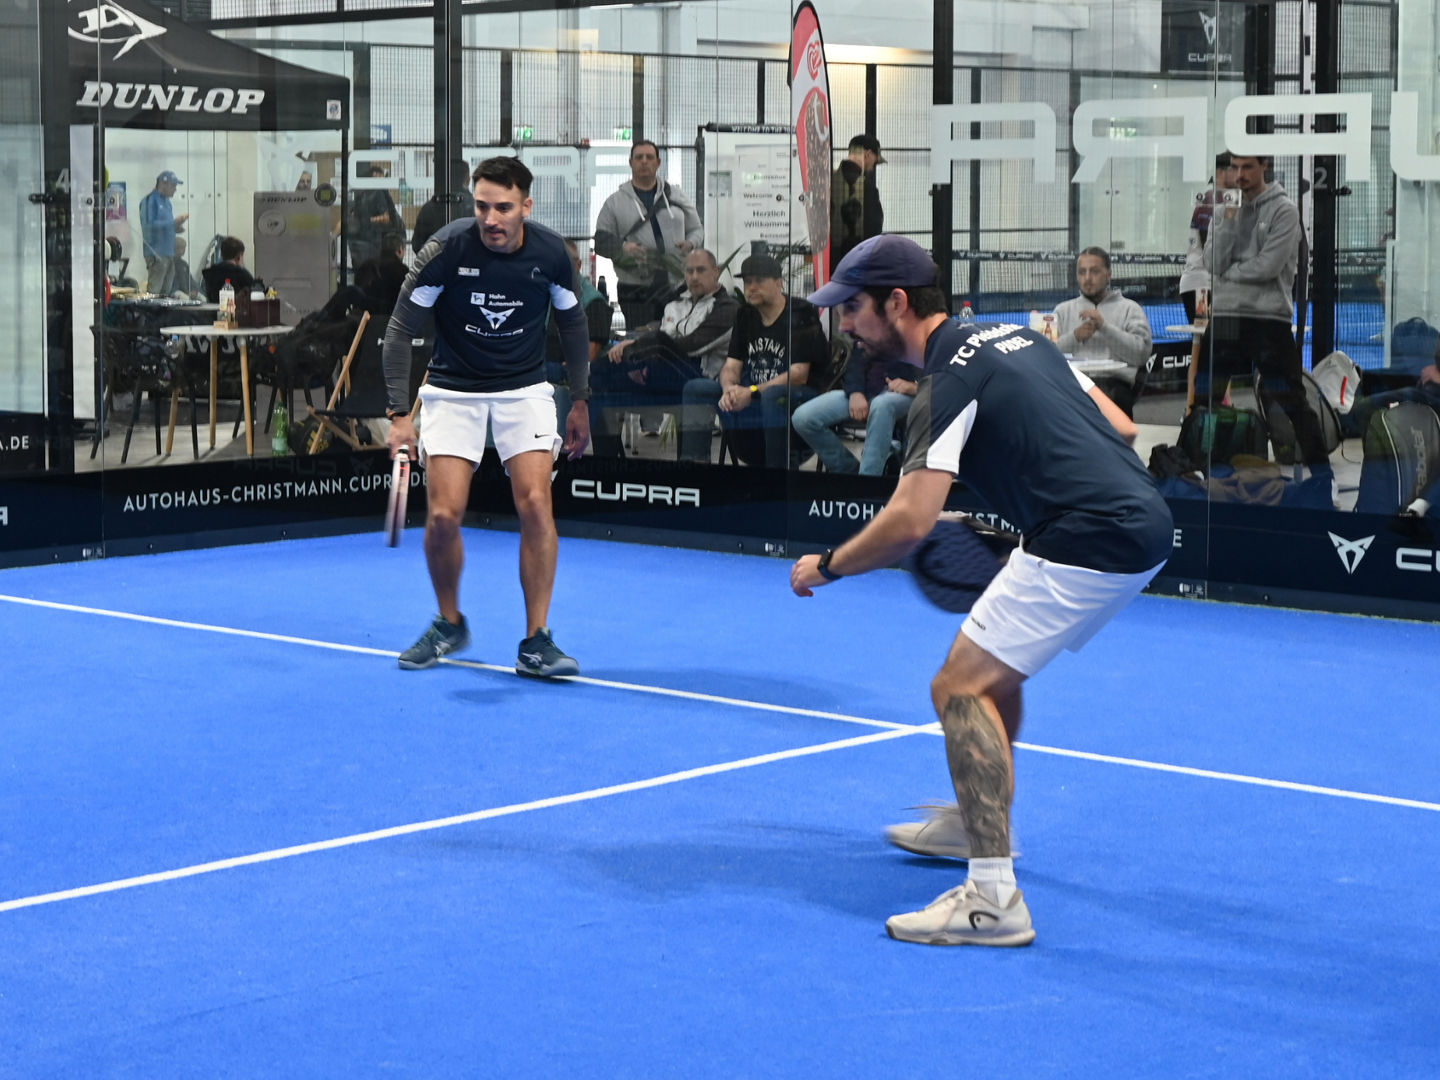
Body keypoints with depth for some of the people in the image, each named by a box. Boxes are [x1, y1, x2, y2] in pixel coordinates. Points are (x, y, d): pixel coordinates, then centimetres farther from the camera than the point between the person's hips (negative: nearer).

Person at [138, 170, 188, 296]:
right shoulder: (149, 201, -8)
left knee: (166, 293, 8)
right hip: (156, 254, -9)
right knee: (154, 293, -12)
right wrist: (174, 222, -19)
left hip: (169, 253, 9)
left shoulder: (167, 202, 18)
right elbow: (149, 225, -19)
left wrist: (176, 228, 7)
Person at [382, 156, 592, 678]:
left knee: (535, 504, -14)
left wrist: (581, 402, 10)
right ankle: (449, 624, 17)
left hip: (524, 389, 1)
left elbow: (572, 322, 7)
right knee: (443, 515, -9)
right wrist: (399, 413, -18)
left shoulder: (550, 253, -12)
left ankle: (536, 643, -5)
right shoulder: (447, 248, -20)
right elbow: (401, 330, -12)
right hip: (453, 390, -1)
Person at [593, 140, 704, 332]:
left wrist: (690, 243, -4)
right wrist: (622, 248, -17)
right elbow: (601, 242, 5)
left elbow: (697, 229, 19)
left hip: (676, 286, 2)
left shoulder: (677, 196, 13)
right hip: (635, 291, -2)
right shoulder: (615, 203, 7)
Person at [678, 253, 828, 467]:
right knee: (695, 389, -6)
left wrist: (752, 392, -24)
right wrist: (729, 389, -17)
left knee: (773, 396, -41)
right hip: (751, 396, 7)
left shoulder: (801, 314, -10)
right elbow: (731, 365, 8)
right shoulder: (746, 315, 13)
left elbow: (799, 376, -16)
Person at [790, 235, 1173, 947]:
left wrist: (824, 567, -5)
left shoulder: (948, 381, -10)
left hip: (1091, 542, -10)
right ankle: (978, 821, 43)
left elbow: (909, 522, -20)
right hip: (1144, 523, 10)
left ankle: (993, 899, -17)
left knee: (961, 689, -10)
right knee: (992, 669, 26)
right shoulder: (1016, 337, 17)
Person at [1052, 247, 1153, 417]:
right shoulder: (1063, 310, 26)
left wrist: (1104, 327, -5)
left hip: (1113, 382, -1)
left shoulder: (1130, 309, 19)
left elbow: (1142, 353, 2)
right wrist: (1074, 337, -3)